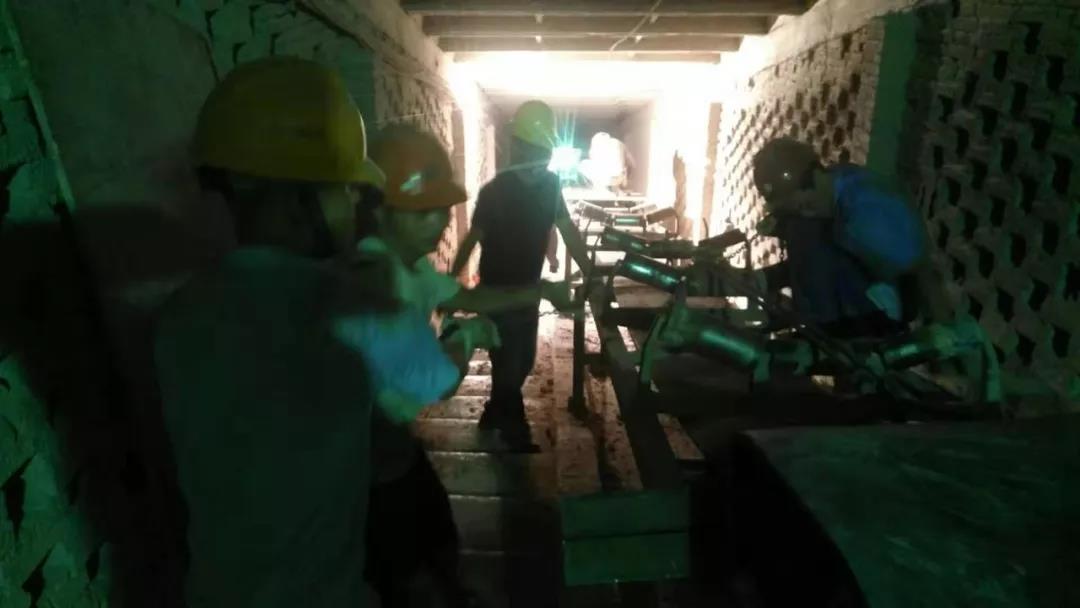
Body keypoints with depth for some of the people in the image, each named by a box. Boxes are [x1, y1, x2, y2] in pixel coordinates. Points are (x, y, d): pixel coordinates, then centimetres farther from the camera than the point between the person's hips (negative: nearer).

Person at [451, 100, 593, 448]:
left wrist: (591, 277, 0)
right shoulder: (494, 191, -18)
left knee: (523, 362, 17)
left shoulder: (550, 185, -2)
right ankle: (516, 434, 20)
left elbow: (568, 231, 2)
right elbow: (473, 239, -12)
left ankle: (494, 413, 38)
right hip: (498, 293, -6)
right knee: (508, 365, 2)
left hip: (528, 290, 6)